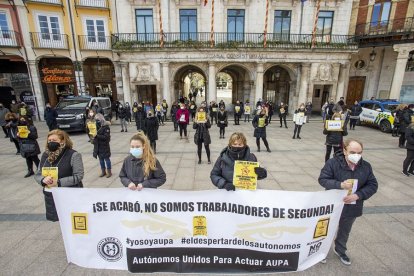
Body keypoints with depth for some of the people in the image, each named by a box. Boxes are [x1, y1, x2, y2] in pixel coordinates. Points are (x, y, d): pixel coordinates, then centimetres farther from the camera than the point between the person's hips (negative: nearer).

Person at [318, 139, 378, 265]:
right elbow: (322, 179, -20)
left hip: (352, 207, 4)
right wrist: (340, 185, -34)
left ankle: (340, 250, 52)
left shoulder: (366, 166, -7)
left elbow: (373, 185, -4)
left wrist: (357, 195, -19)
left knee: (345, 231, 27)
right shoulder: (333, 163, -21)